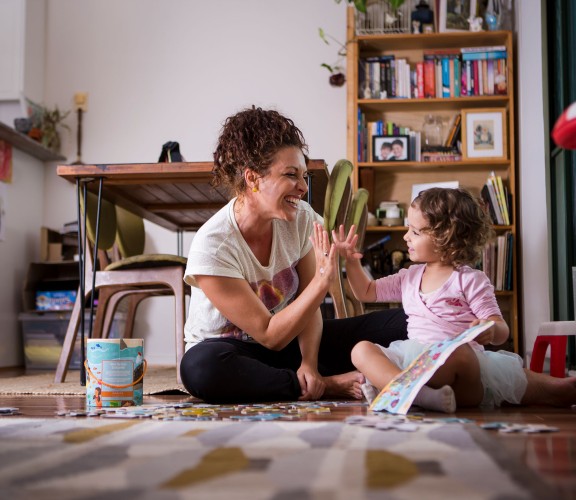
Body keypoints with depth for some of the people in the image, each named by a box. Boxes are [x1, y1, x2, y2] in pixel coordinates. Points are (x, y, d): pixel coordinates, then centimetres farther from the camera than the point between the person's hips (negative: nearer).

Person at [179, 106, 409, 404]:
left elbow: (308, 305, -5)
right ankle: (329, 387, -25)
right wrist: (323, 280, -31)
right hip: (232, 351, -3)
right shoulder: (212, 246, -25)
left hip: (289, 338, 4)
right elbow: (269, 335, -22)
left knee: (401, 323, -9)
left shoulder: (301, 218, -9)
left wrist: (309, 363, -23)